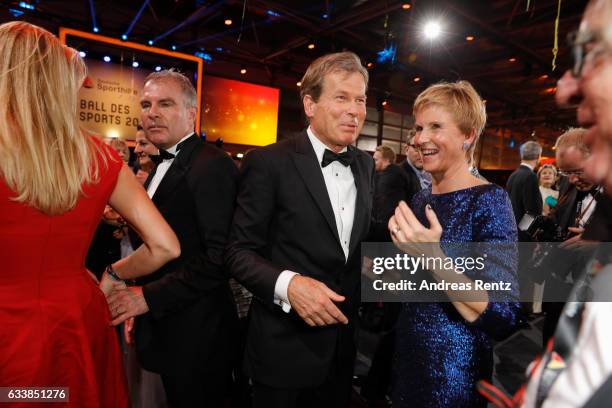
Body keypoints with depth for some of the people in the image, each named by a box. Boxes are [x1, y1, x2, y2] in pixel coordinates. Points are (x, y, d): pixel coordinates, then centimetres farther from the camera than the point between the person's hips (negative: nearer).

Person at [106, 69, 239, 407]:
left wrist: (150, 296, -21)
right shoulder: (163, 166, 12)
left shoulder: (212, 166, -19)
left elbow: (221, 254, -26)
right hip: (161, 327, 9)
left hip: (194, 334, -8)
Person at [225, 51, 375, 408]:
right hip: (286, 347, -5)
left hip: (345, 341, 6)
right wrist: (287, 284, -29)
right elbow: (240, 251, -13)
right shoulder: (269, 162, -15)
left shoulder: (366, 165, 4)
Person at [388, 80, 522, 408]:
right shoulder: (421, 199, 1)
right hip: (407, 354, 6)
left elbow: (505, 320, -24)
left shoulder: (489, 201, -18)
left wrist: (432, 257, -33)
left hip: (452, 370, -6)